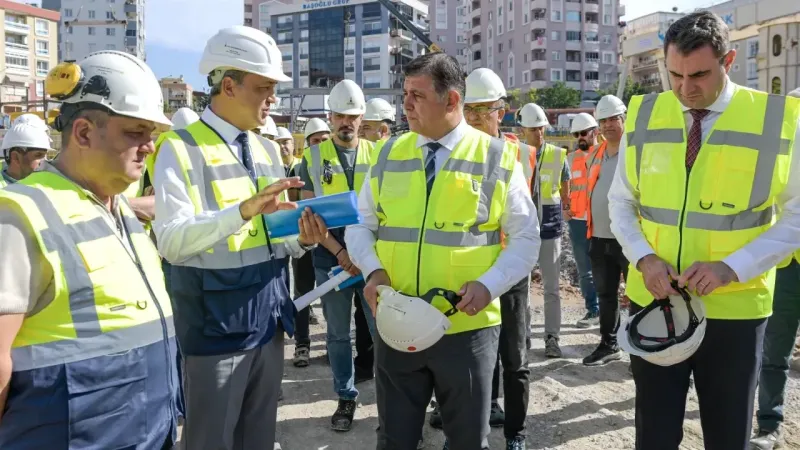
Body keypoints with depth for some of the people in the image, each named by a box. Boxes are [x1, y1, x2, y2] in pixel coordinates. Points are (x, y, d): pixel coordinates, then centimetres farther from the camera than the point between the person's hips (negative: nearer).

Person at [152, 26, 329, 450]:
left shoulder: (268, 151, 10)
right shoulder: (181, 149, -11)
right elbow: (171, 241, -21)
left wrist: (301, 239, -9)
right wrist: (244, 210, -32)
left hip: (268, 318, 6)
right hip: (215, 325, -6)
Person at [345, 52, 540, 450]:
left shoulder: (497, 158, -4)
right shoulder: (387, 154, 5)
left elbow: (526, 238, -1)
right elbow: (360, 224, 10)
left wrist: (489, 285, -16)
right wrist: (373, 270, -10)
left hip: (467, 326, -2)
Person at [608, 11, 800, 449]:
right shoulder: (643, 115, -1)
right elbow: (620, 203, 6)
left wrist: (732, 268, -18)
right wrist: (643, 258, -11)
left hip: (735, 309, -1)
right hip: (652, 303, 2)